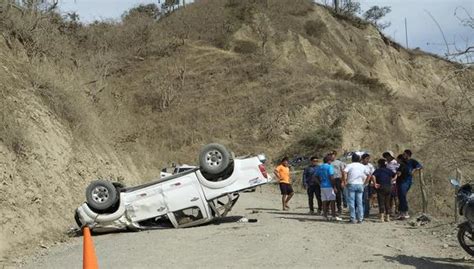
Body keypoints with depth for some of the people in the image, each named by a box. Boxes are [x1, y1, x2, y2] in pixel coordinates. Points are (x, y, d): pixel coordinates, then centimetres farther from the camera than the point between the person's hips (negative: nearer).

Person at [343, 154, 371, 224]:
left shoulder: (349, 165, 0)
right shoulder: (363, 166, 12)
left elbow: (344, 173, -15)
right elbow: (369, 174, 10)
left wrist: (344, 182, -8)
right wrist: (365, 182, 13)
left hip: (351, 184, -3)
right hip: (360, 185, 3)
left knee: (351, 202, 0)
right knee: (359, 202, 7)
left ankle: (353, 219, -3)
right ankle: (360, 218, 4)